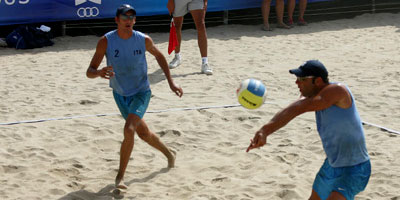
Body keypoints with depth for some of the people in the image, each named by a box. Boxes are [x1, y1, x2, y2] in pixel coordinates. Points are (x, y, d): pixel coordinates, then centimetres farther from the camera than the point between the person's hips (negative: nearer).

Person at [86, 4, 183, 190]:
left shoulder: (144, 40, -15)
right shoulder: (106, 41, -18)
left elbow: (159, 56, 7)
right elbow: (89, 72, -21)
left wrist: (171, 82, 4)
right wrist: (99, 72, -45)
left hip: (141, 93, -2)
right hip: (120, 95, 2)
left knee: (129, 130, -25)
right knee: (143, 133, 19)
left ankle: (120, 177, -14)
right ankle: (168, 153, 49)